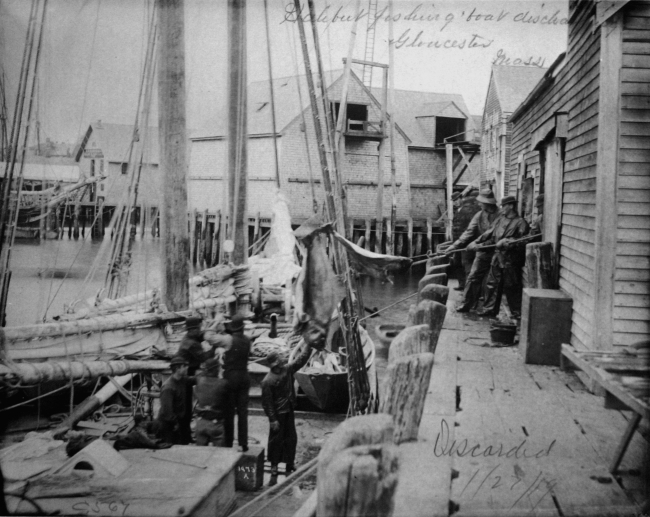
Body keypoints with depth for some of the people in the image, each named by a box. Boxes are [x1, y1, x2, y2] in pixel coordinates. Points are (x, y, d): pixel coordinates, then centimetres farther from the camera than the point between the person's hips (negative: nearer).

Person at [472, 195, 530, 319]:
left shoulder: (520, 223, -9)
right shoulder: (500, 219, 12)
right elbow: (490, 234, 18)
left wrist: (506, 241, -25)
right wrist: (477, 242, 16)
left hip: (511, 258, -7)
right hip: (498, 256, 7)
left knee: (511, 286, 0)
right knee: (492, 283, 11)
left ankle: (517, 312, 12)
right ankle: (490, 308, 21)